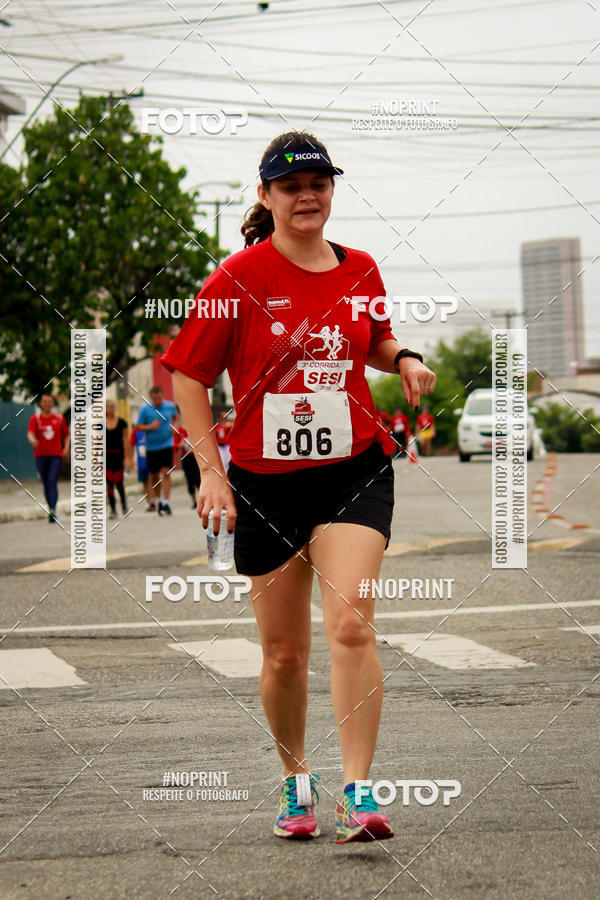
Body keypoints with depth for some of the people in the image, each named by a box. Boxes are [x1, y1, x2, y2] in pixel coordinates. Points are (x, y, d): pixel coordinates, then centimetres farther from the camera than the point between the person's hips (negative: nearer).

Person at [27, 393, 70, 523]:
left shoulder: (59, 418, 8)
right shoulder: (35, 419, 3)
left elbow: (66, 435, 16)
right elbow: (30, 434, -12)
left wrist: (66, 448, -2)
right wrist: (33, 440, -36)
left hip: (56, 455, -1)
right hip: (40, 456, 1)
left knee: (52, 482, -17)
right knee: (46, 484, 7)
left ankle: (53, 511, -27)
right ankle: (50, 509, 20)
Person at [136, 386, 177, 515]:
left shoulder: (170, 406, 0)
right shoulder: (145, 409, -6)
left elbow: (175, 416, 23)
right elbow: (139, 426, -1)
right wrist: (150, 426, -18)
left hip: (166, 445, 0)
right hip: (151, 446, 0)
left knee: (166, 472, -13)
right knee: (154, 476, 8)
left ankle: (165, 502, -16)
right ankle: (156, 500, 26)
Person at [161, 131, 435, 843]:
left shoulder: (360, 271, 6)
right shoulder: (239, 277, -5)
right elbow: (188, 376, -1)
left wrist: (404, 359, 4)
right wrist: (211, 470, -8)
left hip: (354, 471, 1)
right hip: (265, 483, -1)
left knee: (351, 626, -18)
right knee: (284, 654, 7)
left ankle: (357, 793, -16)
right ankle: (295, 779, 31)